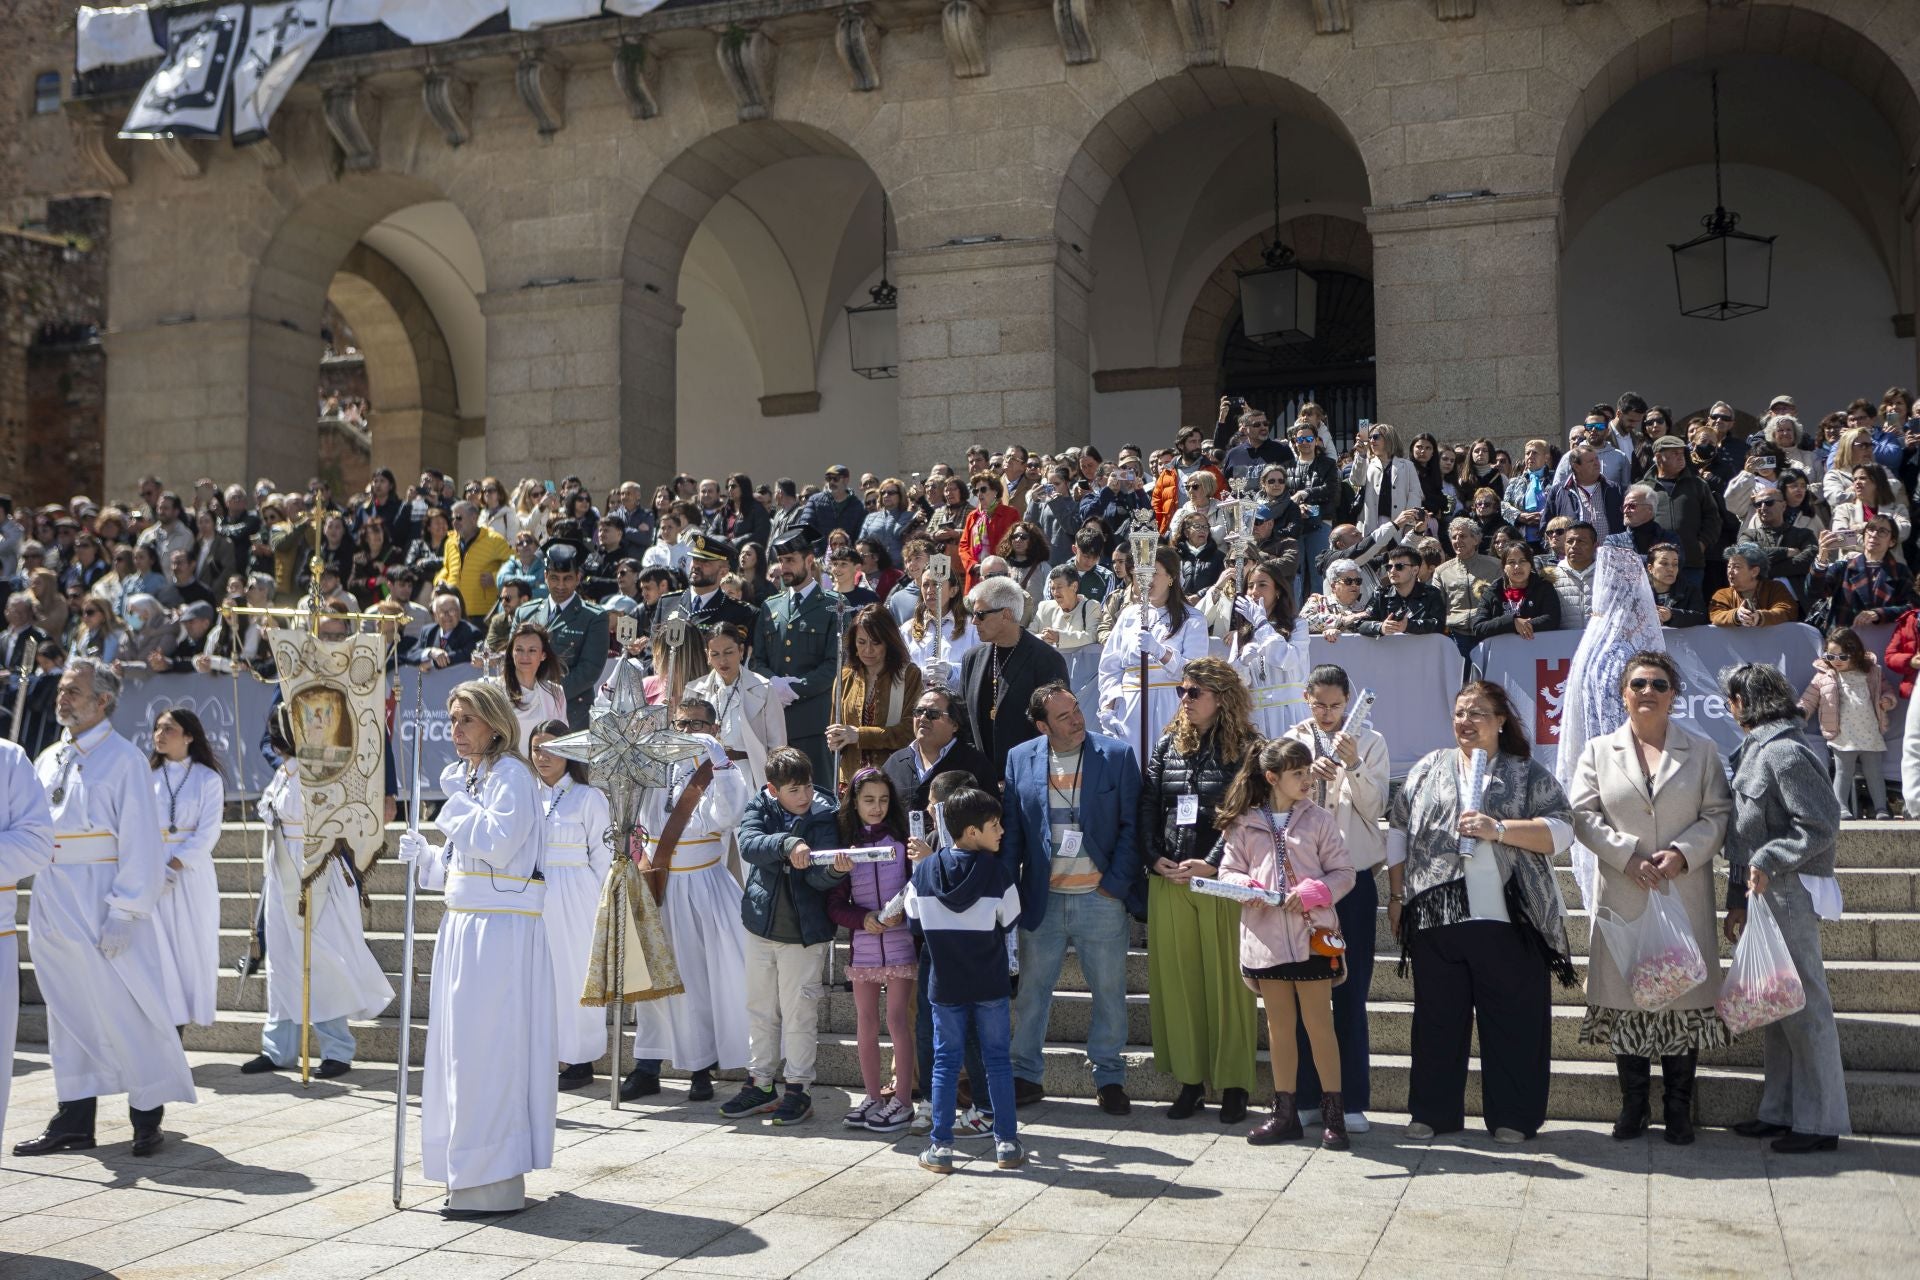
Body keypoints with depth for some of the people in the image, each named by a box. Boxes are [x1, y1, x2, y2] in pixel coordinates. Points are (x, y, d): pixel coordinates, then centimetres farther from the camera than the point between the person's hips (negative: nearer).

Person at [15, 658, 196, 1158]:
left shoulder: (122, 759, -7)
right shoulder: (48, 760, 13)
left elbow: (140, 841, -12)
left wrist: (125, 911, -17)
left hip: (101, 906, -7)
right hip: (52, 906, 7)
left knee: (126, 1012, -2)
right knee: (68, 1013, 11)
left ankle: (147, 1116, 10)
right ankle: (74, 1121, 19)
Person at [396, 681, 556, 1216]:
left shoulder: (511, 775, -9)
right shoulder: (469, 776, 18)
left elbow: (498, 845, -21)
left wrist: (458, 801, -13)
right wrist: (423, 855, 8)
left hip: (500, 931, -10)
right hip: (464, 928, 10)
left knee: (485, 1049, -9)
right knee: (465, 1048, 12)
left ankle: (494, 1184, -3)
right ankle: (474, 1173, 21)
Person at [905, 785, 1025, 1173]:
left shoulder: (924, 870, -5)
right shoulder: (997, 870, -12)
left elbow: (913, 917, 5)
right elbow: (1009, 924, -4)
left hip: (945, 984, 2)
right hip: (991, 985, -2)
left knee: (945, 1061, 9)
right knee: (998, 1060, 9)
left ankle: (940, 1147, 9)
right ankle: (1006, 1142, 13)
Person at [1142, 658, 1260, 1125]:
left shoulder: (1245, 749, -2)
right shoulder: (1167, 744, 12)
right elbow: (1147, 806, 9)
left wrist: (1212, 863, -17)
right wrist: (1154, 856, -4)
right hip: (1168, 879, 4)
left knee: (1225, 981, 1)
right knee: (1175, 979, 6)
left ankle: (1233, 1085, 10)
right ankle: (1189, 1081, 15)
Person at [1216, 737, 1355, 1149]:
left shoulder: (1319, 819, 0)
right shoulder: (1243, 824, 3)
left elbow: (1343, 872, 0)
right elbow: (1228, 871, 6)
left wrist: (1312, 892, -16)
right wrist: (1248, 888, -14)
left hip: (1312, 934, -2)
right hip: (1266, 936, 2)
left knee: (1318, 1023, 2)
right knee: (1279, 1025, 11)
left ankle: (1333, 1113, 11)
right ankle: (1285, 1112, 20)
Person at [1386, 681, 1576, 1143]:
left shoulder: (1527, 773, 6)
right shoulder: (1429, 768, 14)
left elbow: (1560, 831, -4)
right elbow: (1398, 831, 15)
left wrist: (1500, 829, -15)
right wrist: (1396, 896, 10)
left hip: (1508, 918, -2)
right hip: (1436, 916, 3)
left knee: (1513, 1018, 2)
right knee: (1437, 1016, 8)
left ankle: (1512, 1117, 13)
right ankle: (1433, 1112, 18)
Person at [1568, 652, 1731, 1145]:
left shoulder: (1702, 751, 9)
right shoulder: (1598, 751, 8)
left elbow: (1718, 815, 3)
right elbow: (1583, 815, 0)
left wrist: (1682, 854, -12)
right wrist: (1627, 857, -12)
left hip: (1685, 895, 0)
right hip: (1623, 895, 0)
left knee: (1684, 993, 1)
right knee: (1625, 994, 2)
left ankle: (1678, 1109, 11)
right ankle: (1633, 1106, 14)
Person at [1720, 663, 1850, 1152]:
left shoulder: (1784, 753, -15)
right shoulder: (1754, 753, 14)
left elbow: (1822, 824, -19)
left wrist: (1766, 861, -20)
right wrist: (1737, 901, 15)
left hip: (1787, 894, -10)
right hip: (1761, 894, 10)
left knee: (1804, 1006, -2)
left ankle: (1820, 1122, 5)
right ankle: (1780, 1111, 22)